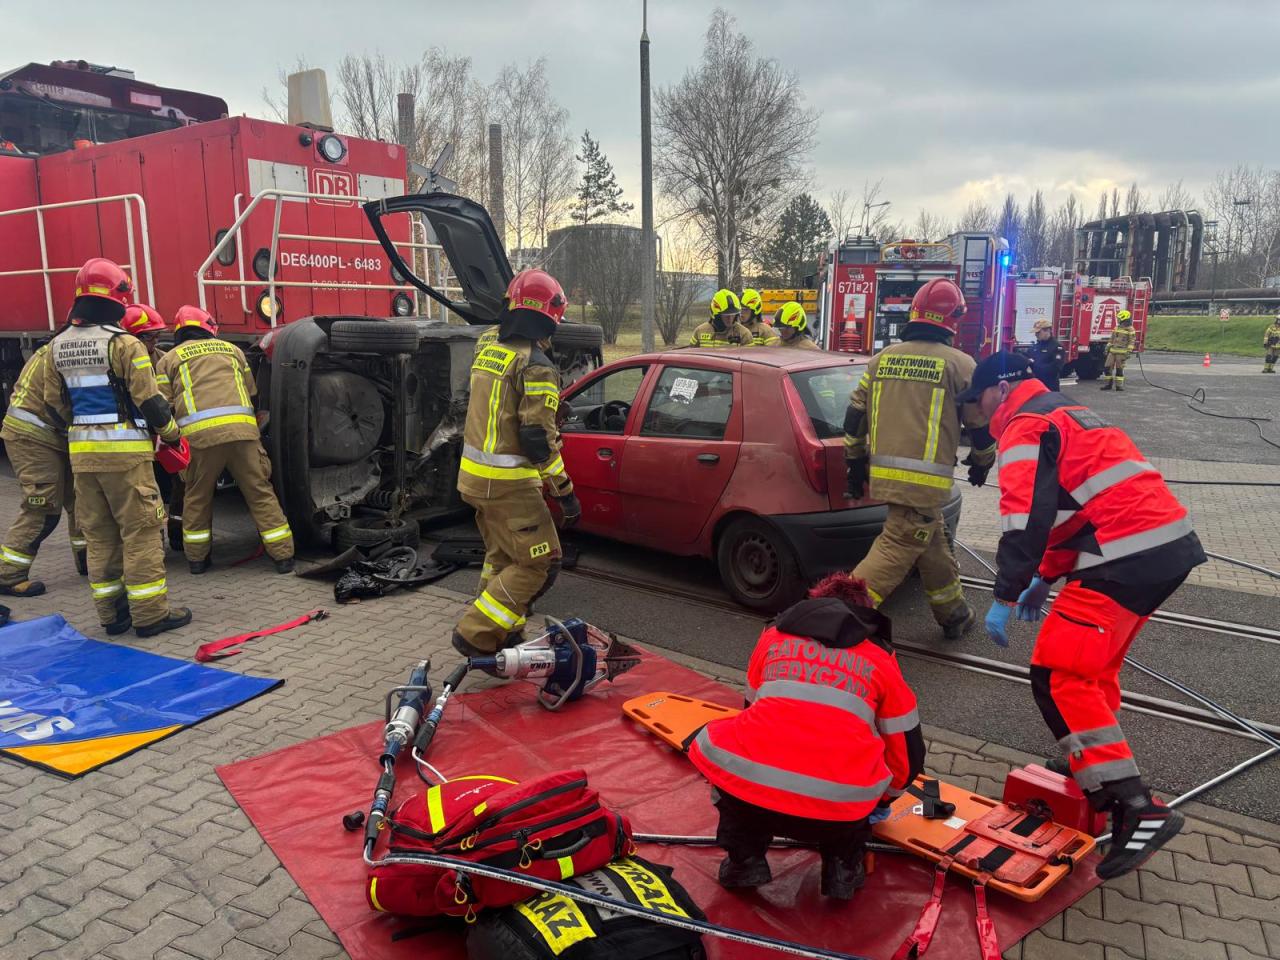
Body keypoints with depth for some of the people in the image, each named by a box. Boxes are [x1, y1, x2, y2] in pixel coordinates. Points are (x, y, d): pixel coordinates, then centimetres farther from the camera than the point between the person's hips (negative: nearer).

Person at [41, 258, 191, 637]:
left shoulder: (57, 346, 8)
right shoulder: (122, 343, -13)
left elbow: (55, 402, 14)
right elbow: (149, 399, -13)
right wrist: (172, 433, 1)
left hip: (82, 451, 7)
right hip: (124, 450, -6)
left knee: (98, 534, 12)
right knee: (140, 531, -1)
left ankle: (111, 613, 18)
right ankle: (150, 613, 2)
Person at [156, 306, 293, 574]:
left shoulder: (170, 359, 18)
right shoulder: (231, 349, 25)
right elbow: (252, 392, 27)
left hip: (200, 434, -1)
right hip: (242, 429, 1)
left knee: (197, 498, 16)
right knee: (260, 493, 6)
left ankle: (196, 558, 24)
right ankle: (283, 556, 6)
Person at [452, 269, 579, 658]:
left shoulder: (485, 350, 7)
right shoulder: (536, 366, -16)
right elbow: (539, 438, -20)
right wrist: (565, 492, -14)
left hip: (474, 474, 9)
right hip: (509, 484, -9)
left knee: (501, 556, 22)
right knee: (538, 563, 1)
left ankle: (502, 634, 32)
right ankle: (475, 634, 1)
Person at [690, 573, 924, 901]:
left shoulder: (773, 636, 25)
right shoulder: (881, 659, 22)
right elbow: (909, 754, 27)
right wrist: (882, 800, 48)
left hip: (749, 792, 0)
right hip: (842, 815, 1)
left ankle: (744, 859, 23)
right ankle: (842, 867, 22)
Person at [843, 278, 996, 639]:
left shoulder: (882, 359, 11)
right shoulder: (958, 364, -2)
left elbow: (855, 416, 12)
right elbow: (982, 421, 5)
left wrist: (856, 464, 23)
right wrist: (982, 461, 23)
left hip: (882, 473, 6)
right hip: (924, 479, -6)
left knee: (934, 545, 20)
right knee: (897, 549, -4)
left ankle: (954, 615, 34)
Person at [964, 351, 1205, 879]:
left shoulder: (1026, 426, -6)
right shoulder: (1065, 413, 26)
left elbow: (1027, 517, -17)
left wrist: (1006, 597, -13)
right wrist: (1046, 577, 28)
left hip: (1128, 558, -10)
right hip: (1170, 543, 10)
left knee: (1058, 678, -11)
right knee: (1094, 663, 24)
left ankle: (1135, 807, -14)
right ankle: (1092, 765, 35)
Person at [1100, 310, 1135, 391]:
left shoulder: (1130, 329, -5)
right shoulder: (1117, 328, 14)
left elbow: (1131, 342, -9)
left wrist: (1128, 352, -16)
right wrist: (1107, 348, 17)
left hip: (1121, 353, -6)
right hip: (1112, 351, 6)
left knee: (1119, 369, -2)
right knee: (1108, 367, 2)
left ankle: (1119, 385, 4)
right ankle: (1108, 383, 11)